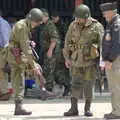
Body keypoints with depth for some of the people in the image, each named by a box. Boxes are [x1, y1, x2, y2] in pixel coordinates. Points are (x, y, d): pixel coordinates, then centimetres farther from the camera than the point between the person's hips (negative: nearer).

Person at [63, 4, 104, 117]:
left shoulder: (97, 26, -7)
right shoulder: (73, 25, 2)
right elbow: (67, 42, 9)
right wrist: (67, 58, 8)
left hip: (90, 60, -2)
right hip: (76, 60, 2)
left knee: (88, 85, 1)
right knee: (76, 84, -2)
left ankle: (87, 108, 14)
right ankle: (73, 108, 2)